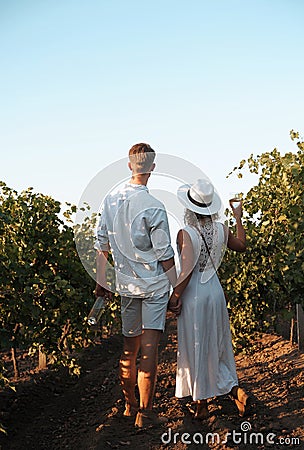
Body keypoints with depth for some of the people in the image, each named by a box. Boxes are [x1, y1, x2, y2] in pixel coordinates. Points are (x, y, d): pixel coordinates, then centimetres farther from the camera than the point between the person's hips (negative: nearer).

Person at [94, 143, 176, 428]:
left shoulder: (110, 201, 0)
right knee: (149, 350, -2)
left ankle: (129, 405, 28)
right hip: (154, 286, -5)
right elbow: (165, 256, -12)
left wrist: (101, 282, 17)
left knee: (129, 348, 15)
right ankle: (145, 413, 2)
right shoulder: (153, 208, -16)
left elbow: (102, 246, 7)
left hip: (126, 284, 5)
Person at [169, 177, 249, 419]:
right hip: (215, 290, 5)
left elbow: (186, 271, -21)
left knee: (196, 348, 7)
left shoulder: (185, 234, -19)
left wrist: (175, 297, -11)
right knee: (217, 344, 19)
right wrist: (239, 218, 28)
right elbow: (241, 245, 16)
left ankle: (202, 403, 16)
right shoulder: (221, 230, -3)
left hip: (193, 294, -5)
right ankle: (235, 389, 6)